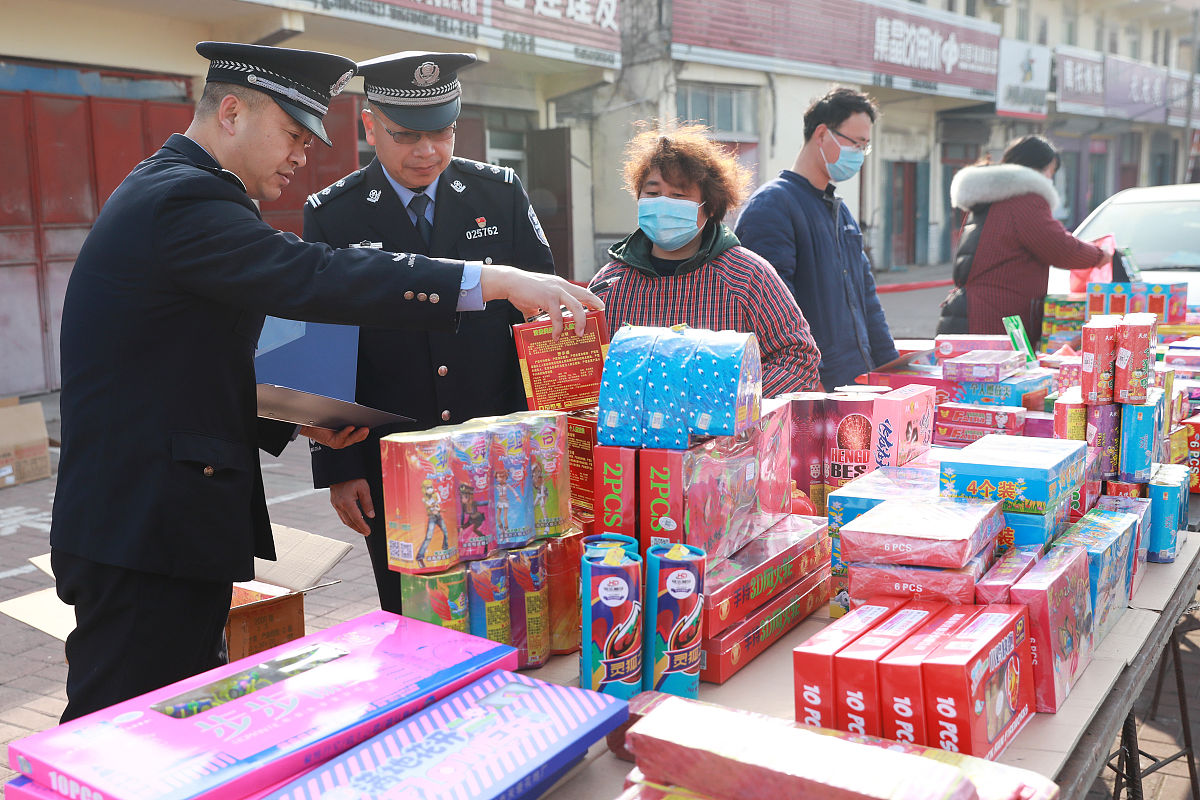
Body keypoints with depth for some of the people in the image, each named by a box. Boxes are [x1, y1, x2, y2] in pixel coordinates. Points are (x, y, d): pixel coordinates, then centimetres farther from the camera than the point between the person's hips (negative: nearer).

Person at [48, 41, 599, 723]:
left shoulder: (170, 192, 18)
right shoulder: (182, 199, -15)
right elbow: (316, 280, -28)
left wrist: (293, 418, 10)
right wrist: (499, 281, -27)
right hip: (147, 535, -10)